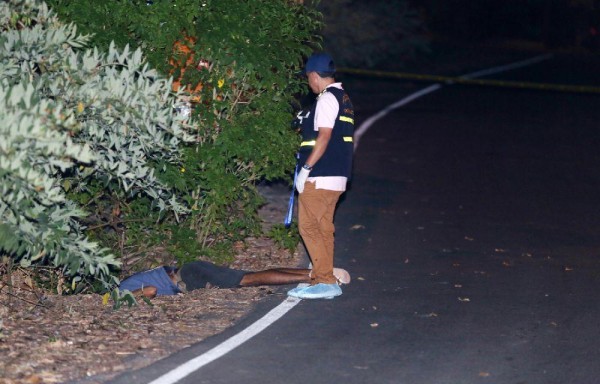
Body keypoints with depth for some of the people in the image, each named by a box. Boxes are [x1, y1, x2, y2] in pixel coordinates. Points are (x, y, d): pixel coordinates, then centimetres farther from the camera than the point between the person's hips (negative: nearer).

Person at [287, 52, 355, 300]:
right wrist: (307, 124, 23)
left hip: (320, 177, -10)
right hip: (336, 176, 10)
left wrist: (305, 168, -19)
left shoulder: (327, 99, -12)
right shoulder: (342, 98, 18)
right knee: (322, 228, 13)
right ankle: (324, 281, 17)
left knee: (309, 226, -8)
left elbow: (324, 137, -20)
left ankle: (325, 282, -9)